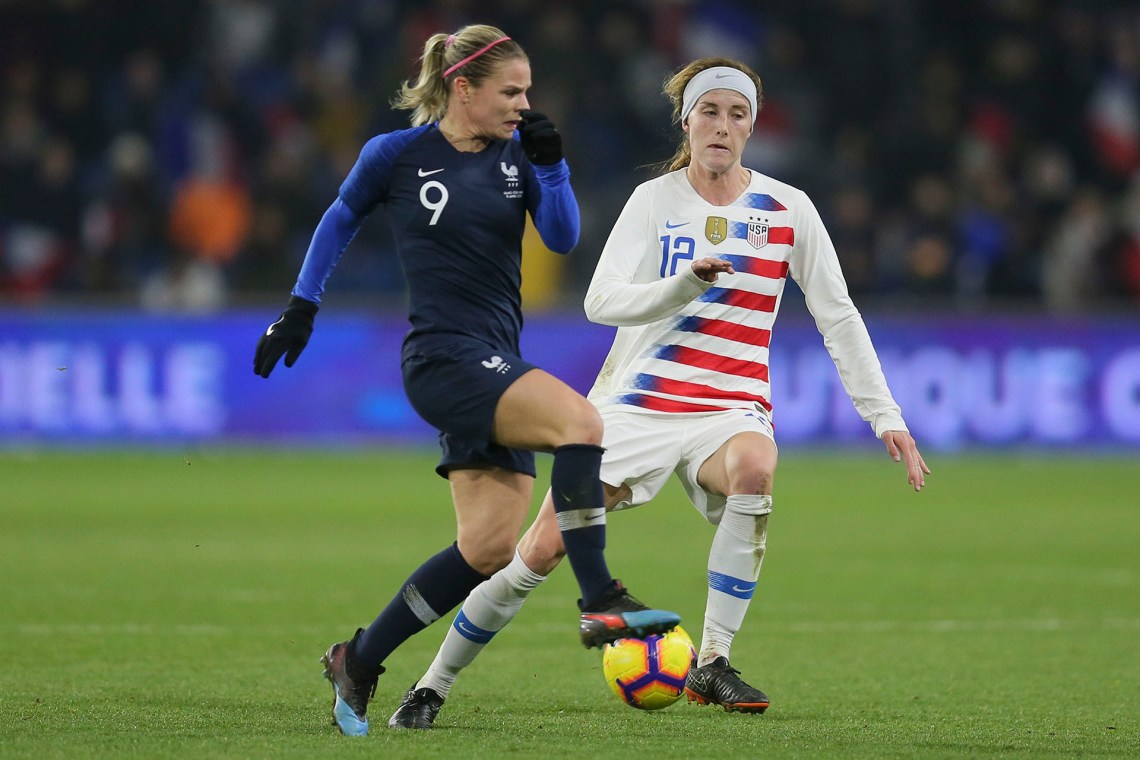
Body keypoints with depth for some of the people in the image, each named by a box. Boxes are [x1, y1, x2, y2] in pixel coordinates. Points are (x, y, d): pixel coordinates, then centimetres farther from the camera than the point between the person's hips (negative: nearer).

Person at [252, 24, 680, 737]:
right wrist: (302, 306, 13)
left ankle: (358, 663, 11)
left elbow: (563, 237, 2)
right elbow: (342, 219, 13)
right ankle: (600, 603, -27)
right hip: (442, 357, -6)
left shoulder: (515, 154, 9)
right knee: (580, 421, -29)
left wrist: (550, 163, -11)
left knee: (489, 548, -2)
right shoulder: (396, 155, -2)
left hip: (496, 366, 6)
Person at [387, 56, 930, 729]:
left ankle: (711, 663, -28)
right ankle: (432, 687, 9)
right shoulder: (656, 200, 1)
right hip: (637, 403, 0)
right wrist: (687, 283, -26)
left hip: (730, 409, 0)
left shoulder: (786, 209, 3)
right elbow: (601, 301, -9)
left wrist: (885, 416, 1)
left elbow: (839, 318, 6)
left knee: (756, 468, -37)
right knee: (542, 550, -9)